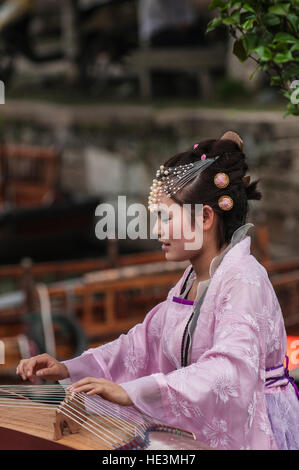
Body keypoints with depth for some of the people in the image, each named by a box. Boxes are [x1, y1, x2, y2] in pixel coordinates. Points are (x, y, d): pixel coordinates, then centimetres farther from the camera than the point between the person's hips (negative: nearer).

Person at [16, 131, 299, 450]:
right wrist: (68, 369, 6)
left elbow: (231, 369, -33)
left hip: (249, 431, -8)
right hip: (207, 427, 8)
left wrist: (131, 392, -38)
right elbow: (144, 342, 19)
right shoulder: (191, 281, 13)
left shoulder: (243, 280, -18)